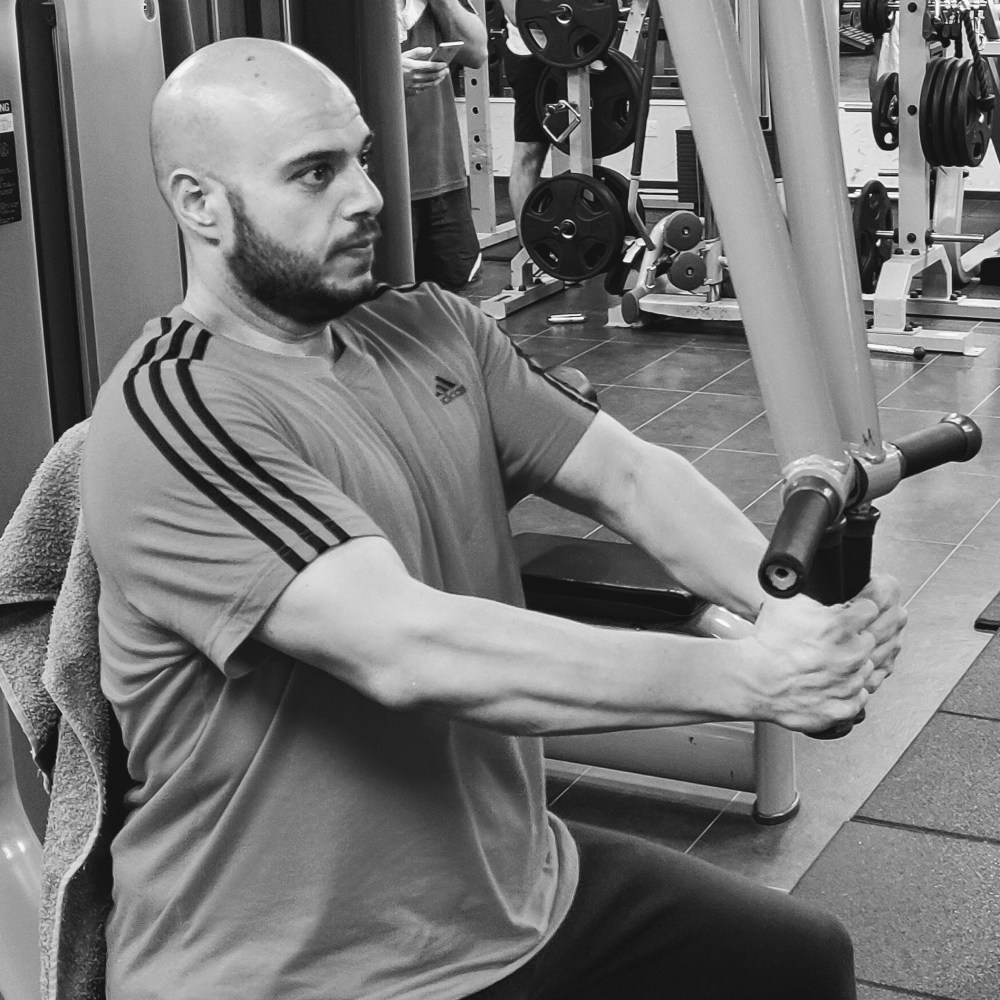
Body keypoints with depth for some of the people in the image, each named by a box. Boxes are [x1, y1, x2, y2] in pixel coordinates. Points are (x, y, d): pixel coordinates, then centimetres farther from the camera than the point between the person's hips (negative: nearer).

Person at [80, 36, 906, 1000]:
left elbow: (626, 472, -3)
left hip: (516, 887, 7)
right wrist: (748, 676, -31)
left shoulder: (430, 330, 5)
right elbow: (408, 649, -30)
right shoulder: (168, 416, -20)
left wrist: (792, 602, -22)